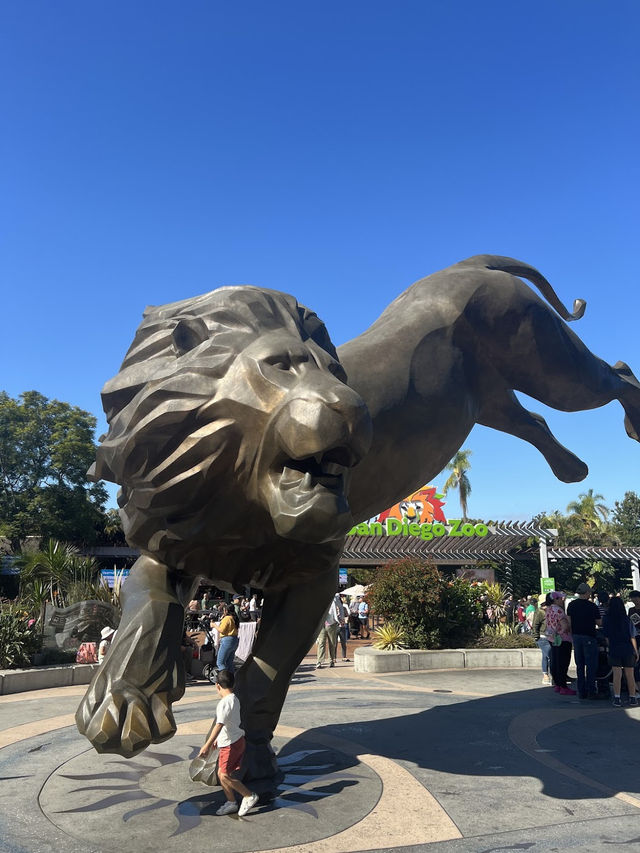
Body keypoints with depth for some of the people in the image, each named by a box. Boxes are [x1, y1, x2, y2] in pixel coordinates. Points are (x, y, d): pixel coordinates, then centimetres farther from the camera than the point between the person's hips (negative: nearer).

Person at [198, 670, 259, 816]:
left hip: (231, 744, -9)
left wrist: (207, 745, -33)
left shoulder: (225, 703, -21)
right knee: (222, 774, 15)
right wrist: (217, 739, 31)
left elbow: (219, 725, -30)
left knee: (224, 776, -4)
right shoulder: (235, 699, 9)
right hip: (237, 740, 9)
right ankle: (231, 803, 25)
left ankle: (249, 796, 4)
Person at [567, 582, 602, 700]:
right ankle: (591, 691, 1)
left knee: (579, 665, 10)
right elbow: (599, 623, -4)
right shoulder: (592, 606, -10)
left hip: (576, 636, 5)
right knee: (591, 665, 2)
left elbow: (569, 622, 8)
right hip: (589, 637, -5)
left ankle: (581, 691, 12)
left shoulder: (571, 605, 4)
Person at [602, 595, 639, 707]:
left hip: (614, 651, 0)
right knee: (630, 675, 11)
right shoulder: (627, 620, -7)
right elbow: (632, 638, -3)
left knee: (617, 675, 3)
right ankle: (632, 698, 18)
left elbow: (606, 637, 0)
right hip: (628, 651, 0)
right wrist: (636, 652, 6)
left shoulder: (607, 619, -5)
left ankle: (617, 698, -1)